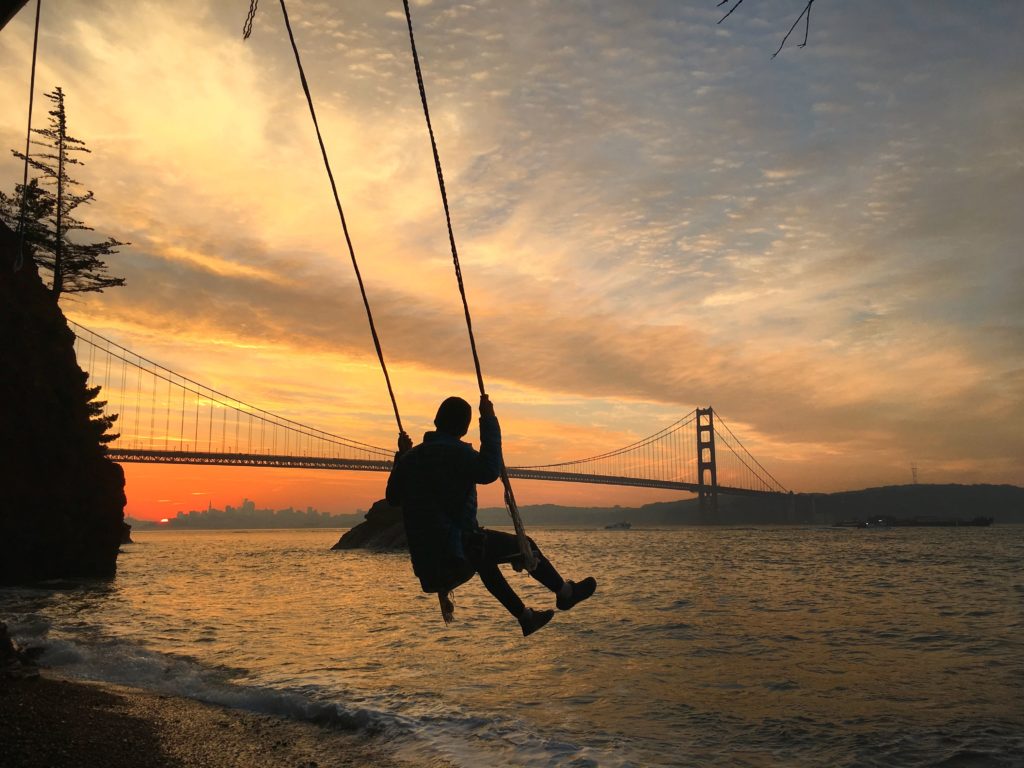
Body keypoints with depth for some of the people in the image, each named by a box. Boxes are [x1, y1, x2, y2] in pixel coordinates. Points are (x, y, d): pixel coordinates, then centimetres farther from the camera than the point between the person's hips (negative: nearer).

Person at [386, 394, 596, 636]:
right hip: (457, 548, -8)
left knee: (485, 560, 34)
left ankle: (525, 617, 38)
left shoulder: (410, 457, 9)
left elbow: (393, 497, 22)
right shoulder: (456, 452, -15)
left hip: (423, 553, 8)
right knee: (525, 546, 8)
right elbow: (489, 471, -33)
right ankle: (565, 592, 25)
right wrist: (488, 420, -24)